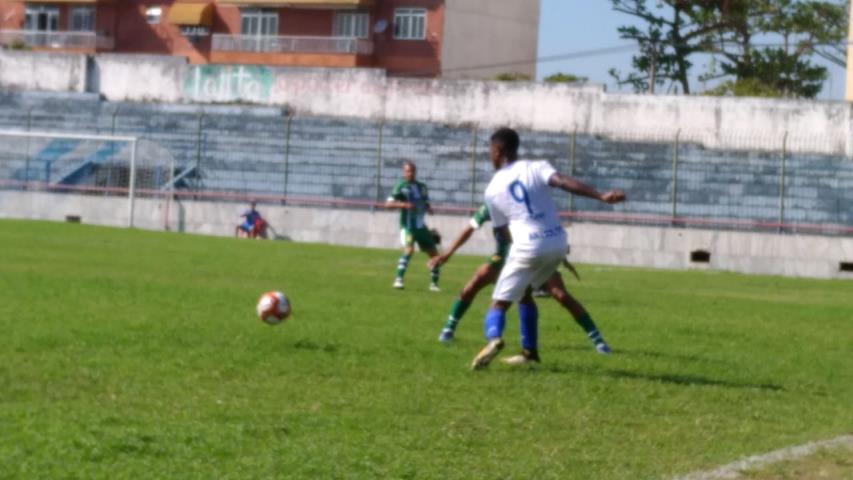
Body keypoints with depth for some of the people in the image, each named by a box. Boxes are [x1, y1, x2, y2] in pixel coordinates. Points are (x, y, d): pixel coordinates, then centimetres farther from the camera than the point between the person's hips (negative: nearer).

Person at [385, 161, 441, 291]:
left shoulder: (422, 187, 12)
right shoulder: (401, 186, -5)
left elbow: (426, 204, 22)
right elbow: (388, 204, -13)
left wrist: (428, 208, -2)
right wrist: (402, 204, -29)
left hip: (421, 226, 6)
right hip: (407, 225, -6)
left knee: (434, 253, 5)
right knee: (409, 249, -29)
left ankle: (434, 283, 19)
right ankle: (398, 279, -24)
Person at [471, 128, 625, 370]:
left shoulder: (492, 190, 6)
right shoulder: (536, 168, 4)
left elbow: (503, 230, 12)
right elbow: (565, 182, -14)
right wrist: (602, 196, -23)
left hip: (527, 248, -3)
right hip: (557, 243, 3)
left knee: (500, 302, 3)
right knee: (523, 292, 27)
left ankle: (493, 338, -29)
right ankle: (530, 350, 28)